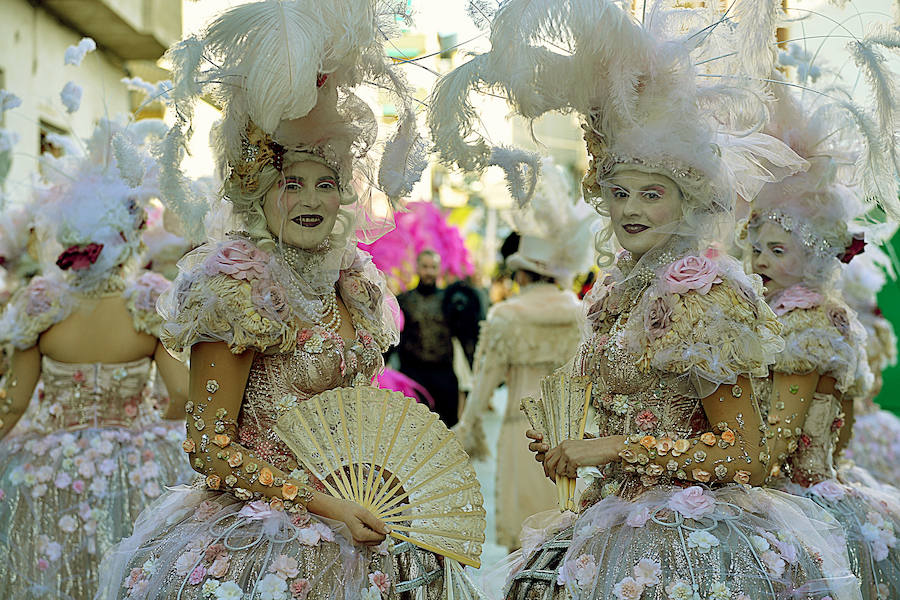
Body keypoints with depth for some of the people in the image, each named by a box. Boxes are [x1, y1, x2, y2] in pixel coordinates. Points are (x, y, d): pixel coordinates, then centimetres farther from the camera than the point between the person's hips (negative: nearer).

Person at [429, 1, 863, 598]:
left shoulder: (703, 296, -12)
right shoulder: (618, 293, 10)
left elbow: (746, 457, -14)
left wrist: (613, 449, -14)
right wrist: (565, 450, 5)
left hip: (689, 534, -6)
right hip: (615, 518, 7)